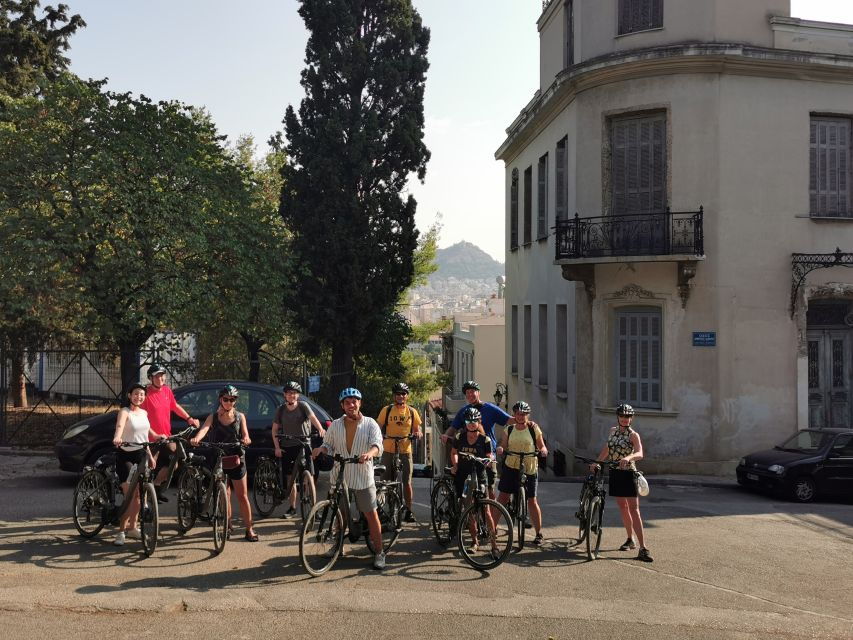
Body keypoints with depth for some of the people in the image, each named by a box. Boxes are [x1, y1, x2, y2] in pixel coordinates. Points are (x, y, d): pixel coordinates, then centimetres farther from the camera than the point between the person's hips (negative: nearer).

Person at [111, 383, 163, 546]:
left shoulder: (144, 413, 10)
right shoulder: (125, 412, -10)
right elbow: (120, 425, -33)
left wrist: (150, 456, 18)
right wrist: (117, 437, -53)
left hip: (141, 454, 6)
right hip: (125, 455, -6)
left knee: (138, 494, 8)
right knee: (130, 495, -11)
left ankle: (132, 527, 21)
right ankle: (121, 531, -2)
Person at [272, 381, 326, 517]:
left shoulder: (303, 406, -4)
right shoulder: (281, 410, 5)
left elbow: (312, 418, -21)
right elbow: (275, 429, 10)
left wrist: (320, 429, -41)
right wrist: (277, 447, -1)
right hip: (287, 448, 3)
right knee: (290, 479, 8)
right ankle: (292, 508, 19)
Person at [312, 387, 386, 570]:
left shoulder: (370, 424, -1)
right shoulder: (335, 425, 7)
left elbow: (377, 444, -13)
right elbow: (328, 445, 11)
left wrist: (369, 453, -35)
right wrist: (320, 449, -12)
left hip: (363, 477, -3)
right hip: (339, 476, 3)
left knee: (371, 514, -1)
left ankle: (379, 553, 6)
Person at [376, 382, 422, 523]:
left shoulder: (412, 412, 6)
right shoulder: (386, 410, 2)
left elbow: (417, 429, 13)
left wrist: (417, 433, -10)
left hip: (405, 450, 1)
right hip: (388, 450, -1)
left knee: (407, 482, 1)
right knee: (385, 482, 4)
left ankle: (408, 511, 9)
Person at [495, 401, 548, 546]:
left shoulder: (533, 428, 0)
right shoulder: (509, 430, 6)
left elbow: (542, 446, 2)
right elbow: (503, 446, 3)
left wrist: (543, 450, -20)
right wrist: (500, 448, -19)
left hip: (529, 469, -2)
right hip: (510, 467, 2)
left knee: (532, 501, 3)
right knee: (502, 498, 0)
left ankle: (539, 533, 14)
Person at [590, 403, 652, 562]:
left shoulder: (633, 435, -10)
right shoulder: (613, 431, 9)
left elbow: (640, 454, -26)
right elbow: (606, 449, 21)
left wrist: (628, 457, -45)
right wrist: (596, 462, 13)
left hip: (628, 473, -6)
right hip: (615, 473, 6)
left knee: (634, 509, -12)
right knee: (623, 507, 14)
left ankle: (643, 548, -15)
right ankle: (630, 540, 28)